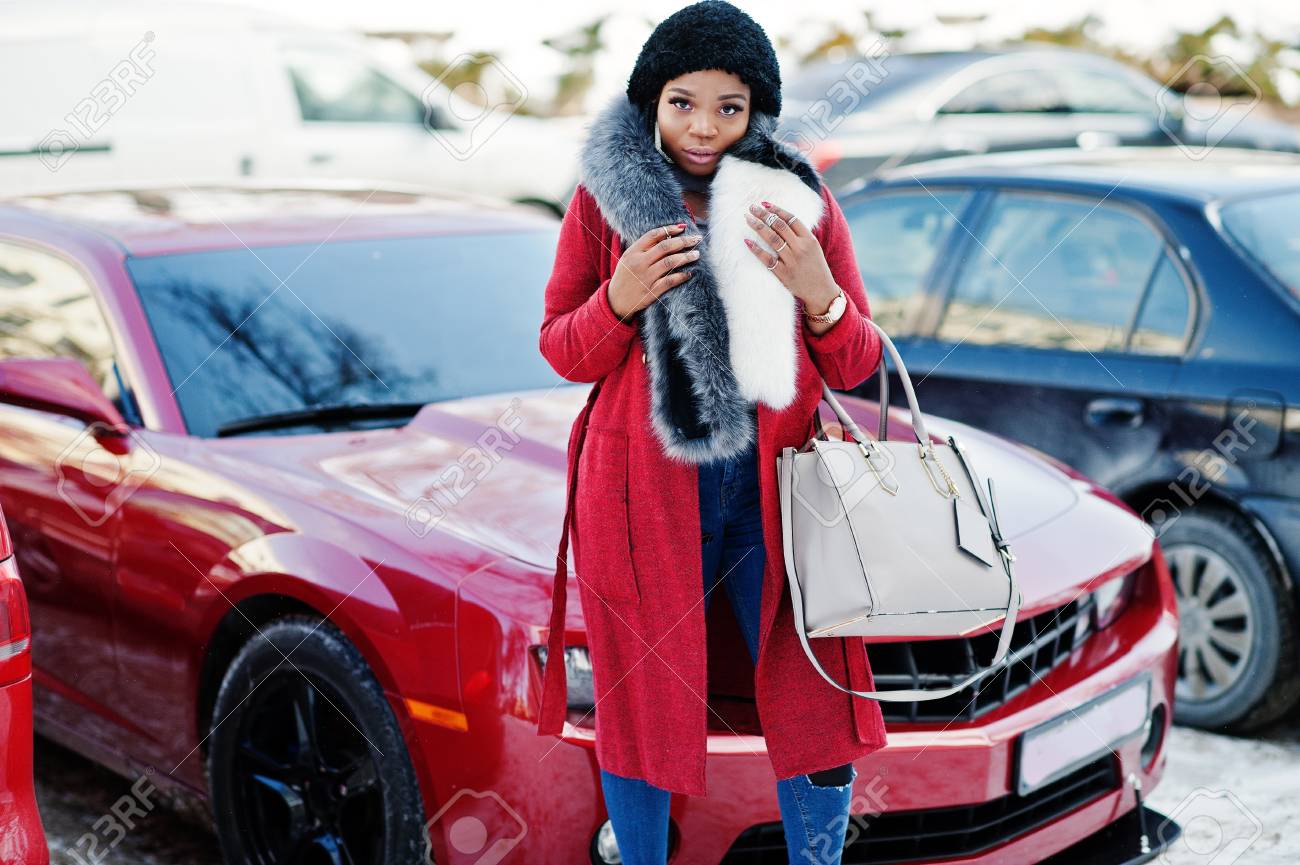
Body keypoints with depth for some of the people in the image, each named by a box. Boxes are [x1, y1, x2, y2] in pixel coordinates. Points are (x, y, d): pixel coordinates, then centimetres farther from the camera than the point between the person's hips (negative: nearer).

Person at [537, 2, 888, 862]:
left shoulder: (802, 201, 5)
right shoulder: (604, 196, 2)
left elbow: (857, 366, 6)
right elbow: (561, 349, 5)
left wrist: (818, 295, -14)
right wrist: (621, 299, -15)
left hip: (773, 490, 1)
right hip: (644, 491, -1)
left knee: (819, 717, 3)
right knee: (641, 711, 8)